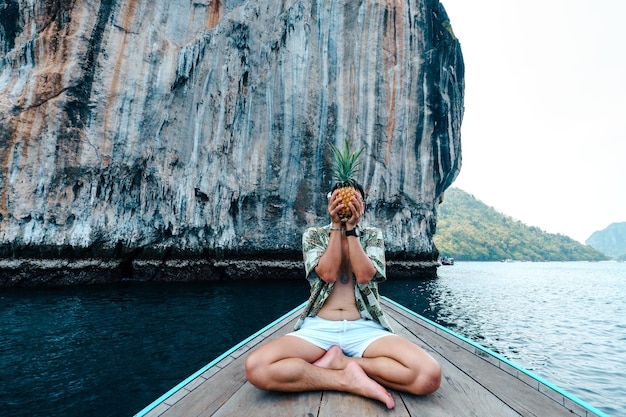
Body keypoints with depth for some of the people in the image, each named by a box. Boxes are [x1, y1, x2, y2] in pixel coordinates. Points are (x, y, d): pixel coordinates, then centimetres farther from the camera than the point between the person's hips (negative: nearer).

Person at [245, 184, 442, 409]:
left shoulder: (373, 235, 9)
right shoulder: (313, 235, 8)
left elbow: (364, 275, -9)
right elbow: (327, 274, -10)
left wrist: (351, 228, -10)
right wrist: (337, 225, -9)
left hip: (365, 328, 1)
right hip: (319, 327, 0)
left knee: (429, 374, -27)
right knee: (256, 367, -28)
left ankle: (339, 361, -9)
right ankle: (352, 380, -16)